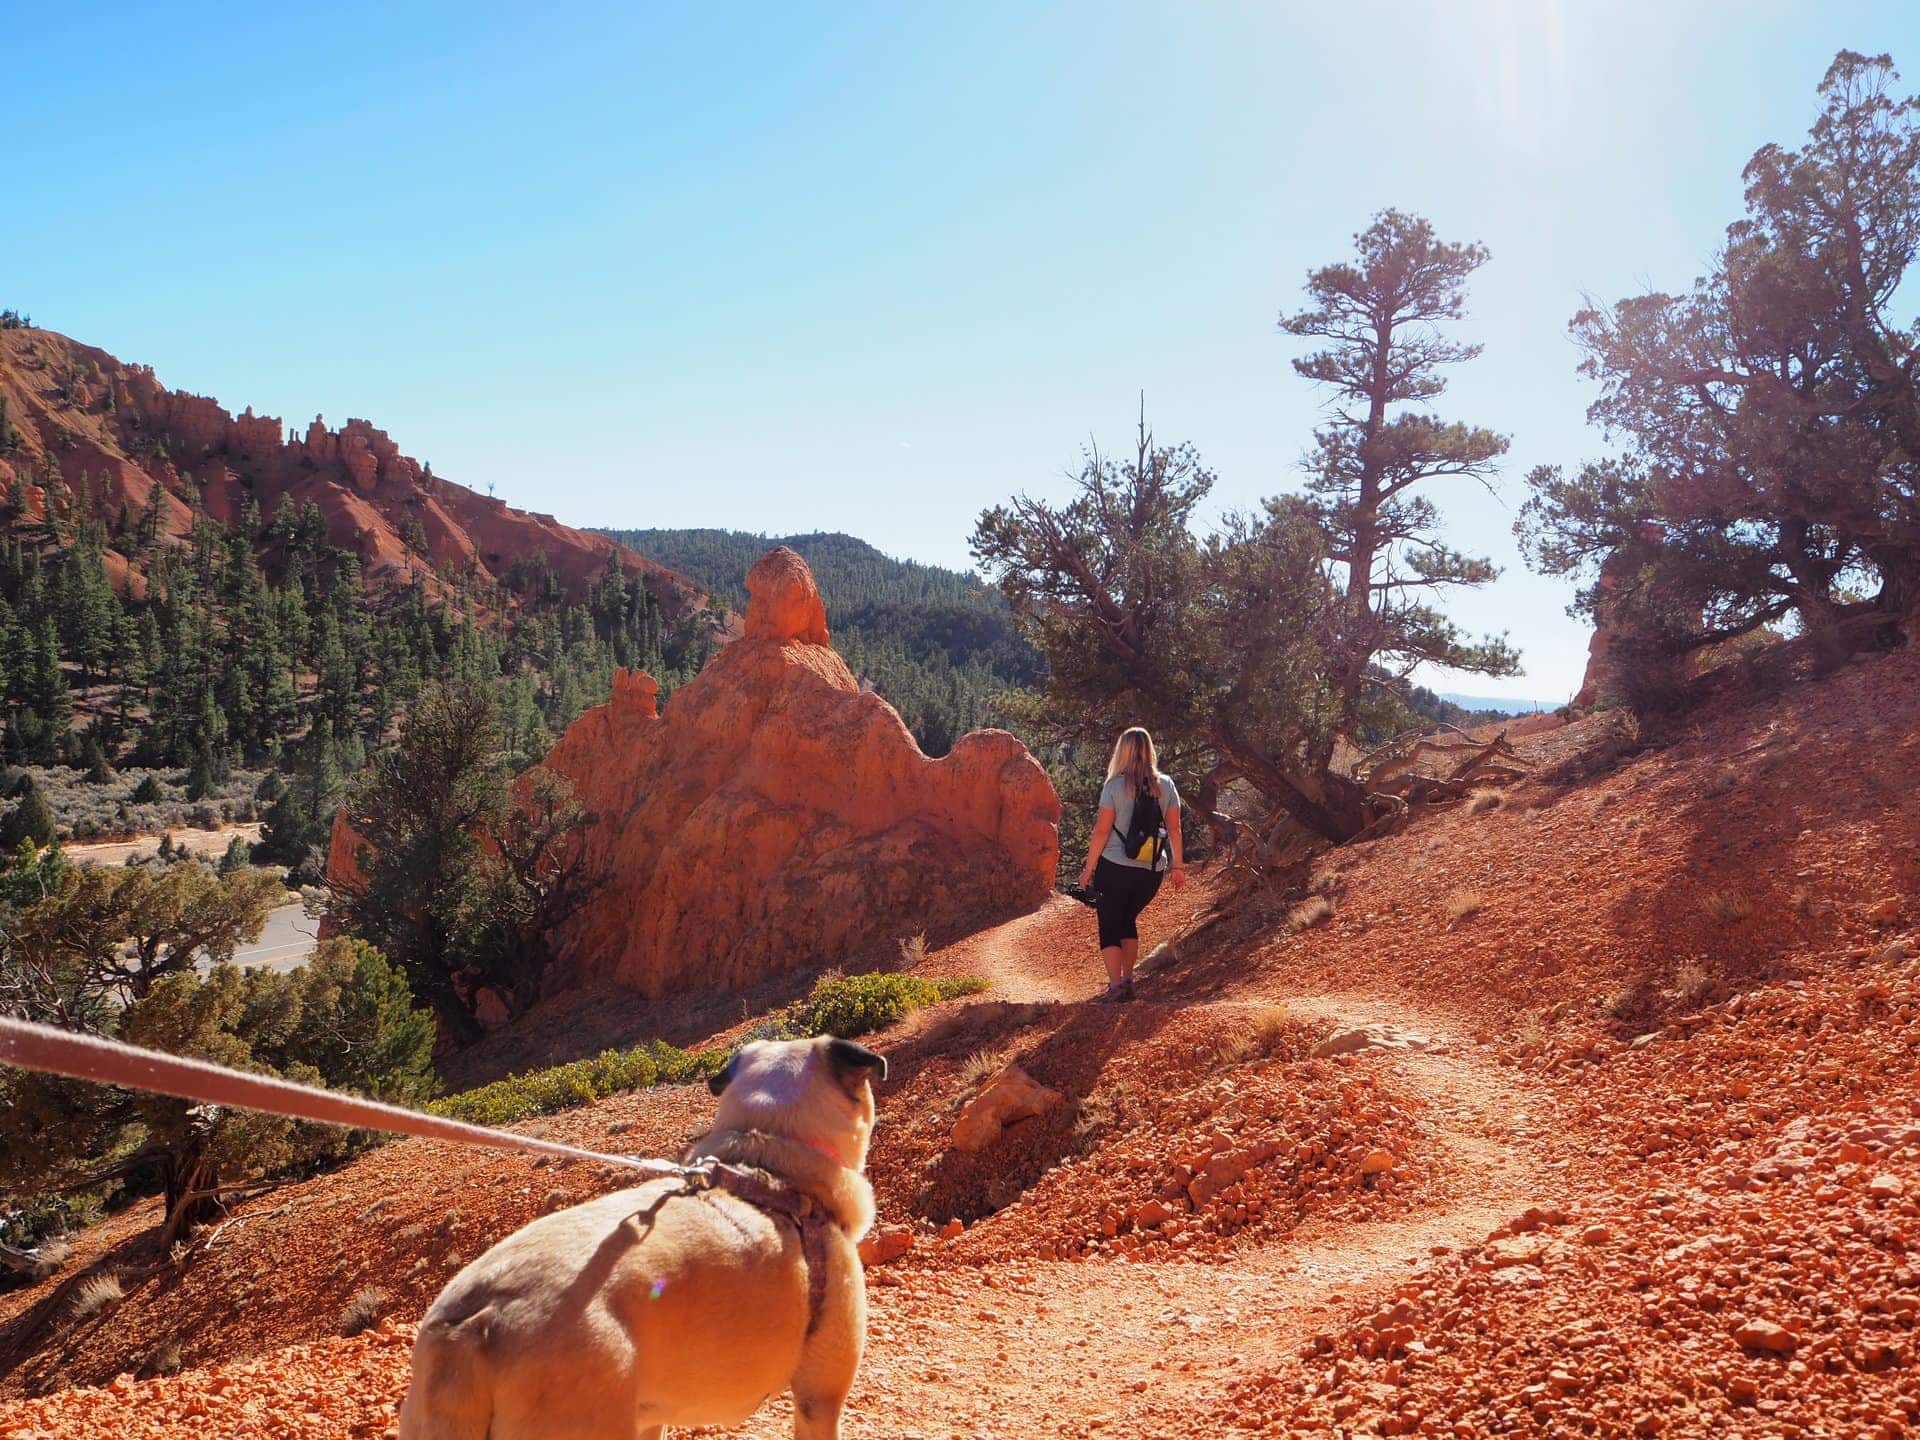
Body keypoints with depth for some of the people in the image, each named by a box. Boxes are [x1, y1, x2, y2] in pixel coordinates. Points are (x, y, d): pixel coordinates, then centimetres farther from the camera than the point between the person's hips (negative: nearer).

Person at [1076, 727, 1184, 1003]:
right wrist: (1178, 865, 12)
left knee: (1110, 926, 7)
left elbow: (1102, 831, -8)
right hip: (1153, 871, 4)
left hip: (1115, 868, -4)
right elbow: (1174, 828, 4)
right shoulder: (1165, 785, 2)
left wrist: (1089, 868, -1)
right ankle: (1128, 980, 22)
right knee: (1128, 920, 23)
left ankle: (1116, 985, -2)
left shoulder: (1114, 786, -8)